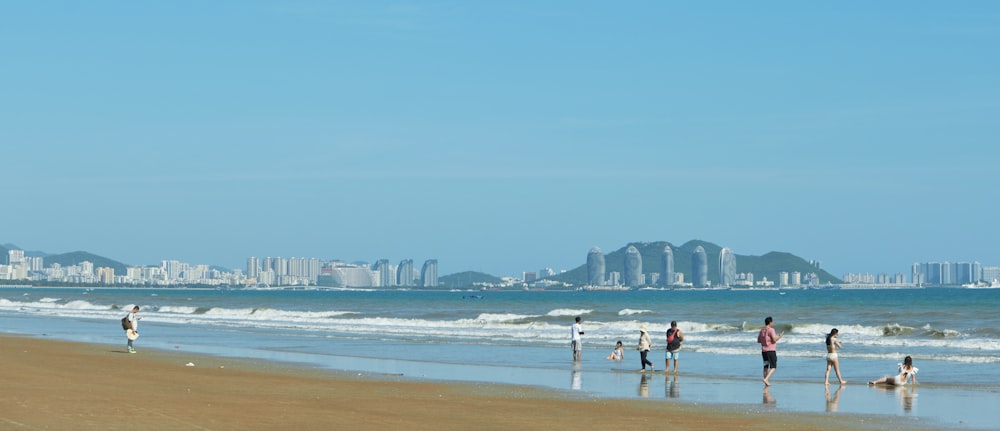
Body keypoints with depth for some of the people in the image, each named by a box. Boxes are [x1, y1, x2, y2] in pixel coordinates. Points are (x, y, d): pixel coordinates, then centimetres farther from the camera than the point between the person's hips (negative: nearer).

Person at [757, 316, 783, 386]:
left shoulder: (762, 330, 11)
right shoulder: (771, 330, -12)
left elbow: (758, 340, 16)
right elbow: (774, 340, -19)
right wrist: (780, 336, -2)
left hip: (764, 351, 7)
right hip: (771, 350, -7)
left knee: (766, 367, 13)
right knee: (773, 367, -4)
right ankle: (766, 379, -23)